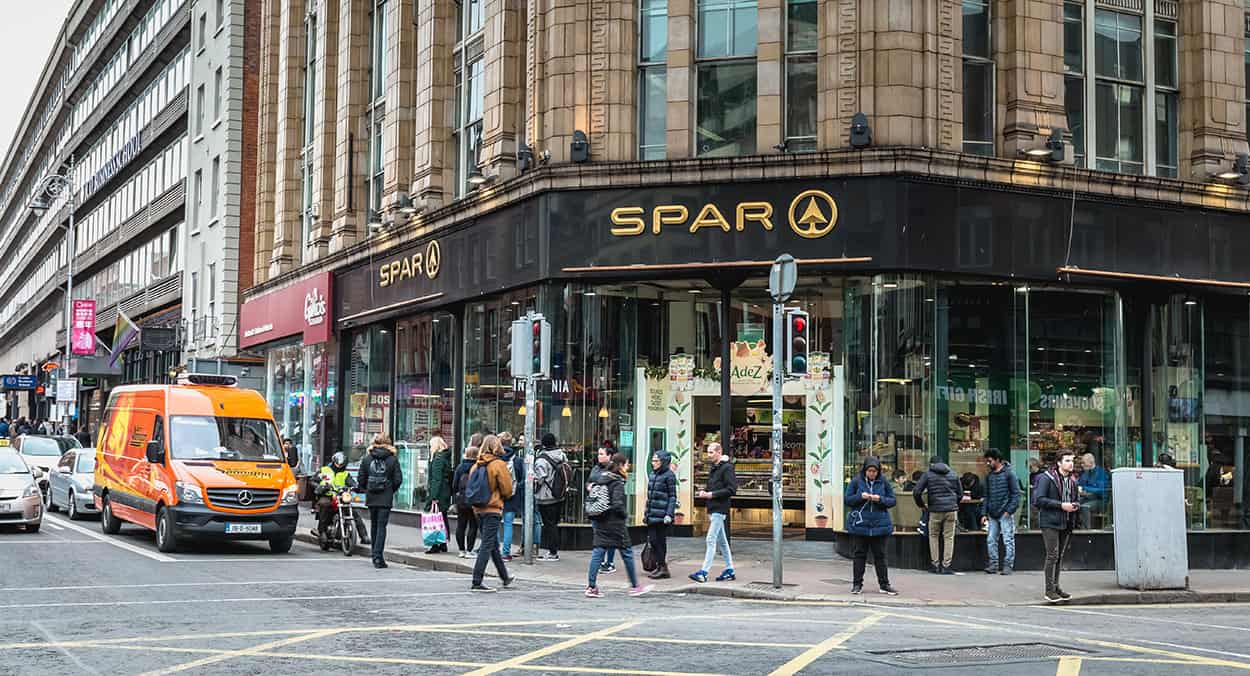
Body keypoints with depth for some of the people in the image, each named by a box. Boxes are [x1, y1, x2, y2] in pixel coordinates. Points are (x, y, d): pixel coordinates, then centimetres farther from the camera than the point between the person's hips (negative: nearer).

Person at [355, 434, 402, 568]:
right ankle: (378, 556, -11)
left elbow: (360, 479, 2)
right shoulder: (393, 460, -4)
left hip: (371, 497, 2)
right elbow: (398, 480, -5)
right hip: (386, 499, -2)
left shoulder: (367, 459, 1)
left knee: (374, 525, 15)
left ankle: (376, 555, 23)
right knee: (381, 526, -1)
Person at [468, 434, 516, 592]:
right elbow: (507, 490, -9)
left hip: (478, 509, 7)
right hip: (492, 509, -7)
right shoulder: (498, 464, -11)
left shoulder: (476, 465, 6)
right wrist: (502, 498, 11)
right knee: (487, 546, -5)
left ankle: (505, 577, 32)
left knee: (494, 545, 18)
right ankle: (476, 583, -9)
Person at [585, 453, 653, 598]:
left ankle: (591, 587, 0)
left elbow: (590, 492, 11)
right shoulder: (617, 482, -15)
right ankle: (634, 586, 14)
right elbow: (617, 504, -22)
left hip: (600, 521, 7)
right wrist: (625, 514, -6)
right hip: (614, 523, -7)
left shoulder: (600, 477, 8)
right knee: (627, 553, 6)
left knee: (598, 551, 5)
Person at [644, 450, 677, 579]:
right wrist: (646, 513, 20)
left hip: (661, 515, -7)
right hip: (652, 515, 7)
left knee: (660, 541, -4)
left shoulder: (669, 476, -6)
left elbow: (672, 497, -8)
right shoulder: (653, 475, 15)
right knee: (652, 540, 6)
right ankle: (659, 566, 15)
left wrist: (669, 514, -15)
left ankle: (663, 567, 2)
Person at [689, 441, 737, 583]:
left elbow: (731, 489, -18)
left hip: (719, 509, -10)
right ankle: (729, 570, 19)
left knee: (710, 540, -12)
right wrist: (704, 492, 5)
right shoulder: (713, 469, 17)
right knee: (721, 541, 13)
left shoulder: (727, 468, -11)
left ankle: (703, 572, -15)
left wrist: (712, 494, -18)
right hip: (713, 509, 10)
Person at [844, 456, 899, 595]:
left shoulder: (884, 483, 3)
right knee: (859, 555, 3)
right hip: (859, 525, -1)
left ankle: (884, 585, 10)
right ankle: (857, 584, 11)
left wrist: (881, 499, -15)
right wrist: (860, 497, -16)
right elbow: (847, 499, 1)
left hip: (879, 525, 1)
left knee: (880, 556, 5)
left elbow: (892, 501, 5)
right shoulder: (855, 482, 0)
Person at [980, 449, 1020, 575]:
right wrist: (984, 513, 10)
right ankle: (993, 565, 11)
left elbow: (1016, 493, -7)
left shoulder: (1009, 474, -4)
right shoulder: (989, 476, 14)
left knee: (1008, 541, -2)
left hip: (1005, 514, -6)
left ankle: (1008, 566, 0)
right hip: (992, 515, 6)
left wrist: (1009, 510, -15)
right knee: (991, 540, 5)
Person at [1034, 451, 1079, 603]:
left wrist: (1076, 505, 1)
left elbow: (1076, 499, 26)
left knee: (1060, 556, 11)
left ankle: (1056, 587, 19)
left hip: (1066, 524, 7)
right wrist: (1061, 505, -19)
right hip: (1050, 523, -7)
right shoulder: (1046, 478, -9)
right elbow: (1039, 499, -16)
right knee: (1052, 555, -8)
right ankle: (1049, 590, -4)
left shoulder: (1072, 481, 13)